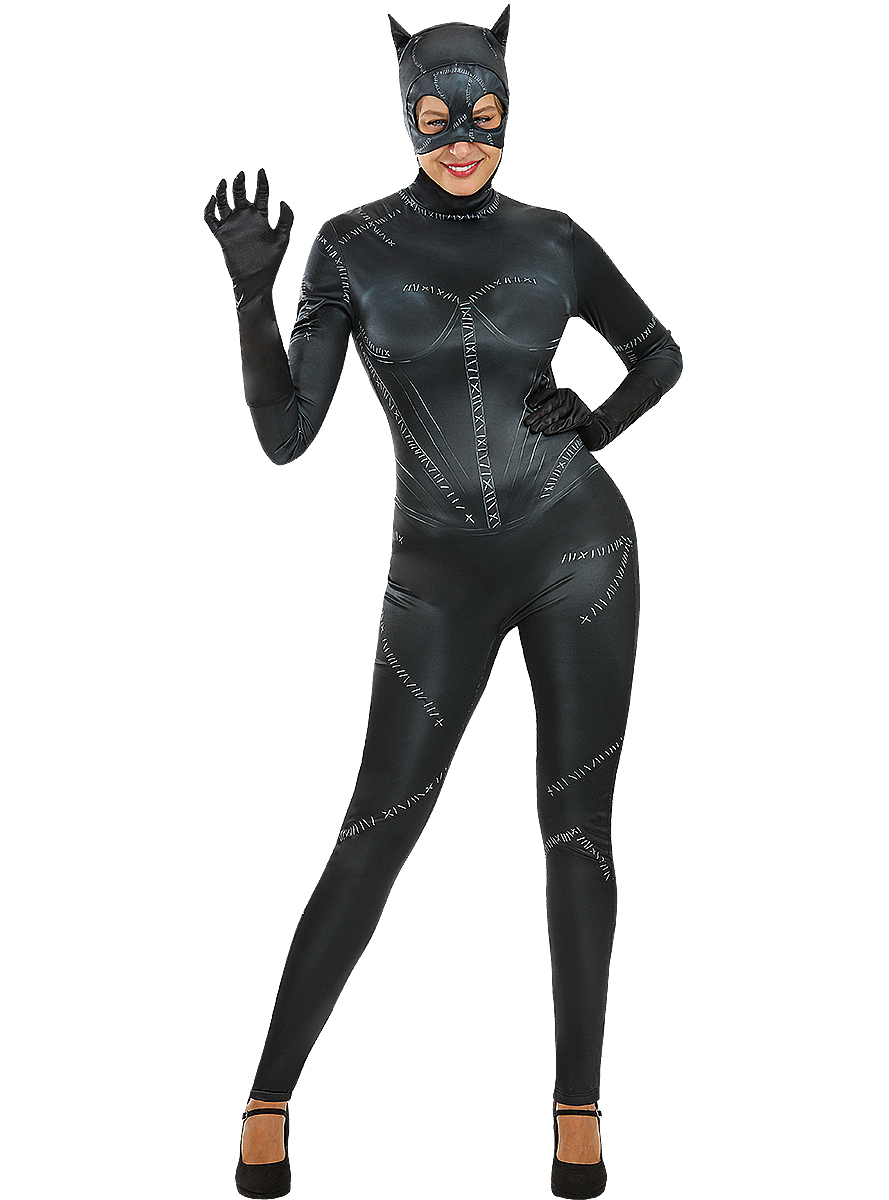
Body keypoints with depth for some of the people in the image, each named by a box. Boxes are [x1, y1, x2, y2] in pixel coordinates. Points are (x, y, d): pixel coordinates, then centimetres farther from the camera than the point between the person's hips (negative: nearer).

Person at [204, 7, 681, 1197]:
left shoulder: (551, 239, 3)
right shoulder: (349, 247, 0)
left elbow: (660, 353, 19)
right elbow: (284, 437, -7)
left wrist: (592, 430, -1)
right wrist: (250, 287, -20)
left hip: (578, 546, 1)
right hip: (445, 578, 0)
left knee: (578, 821, 3)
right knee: (378, 833, -1)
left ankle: (579, 1103, 19)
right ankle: (271, 1098, 15)